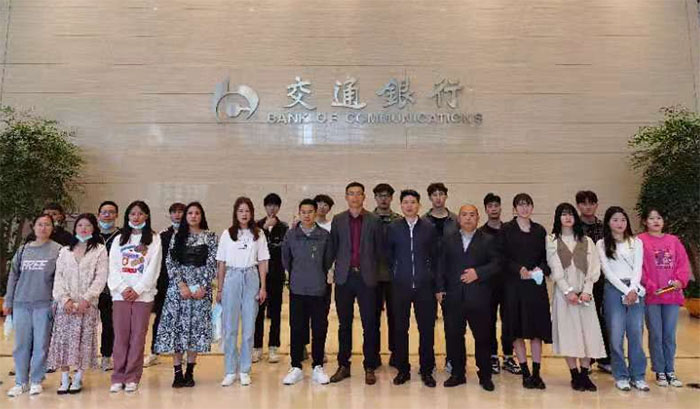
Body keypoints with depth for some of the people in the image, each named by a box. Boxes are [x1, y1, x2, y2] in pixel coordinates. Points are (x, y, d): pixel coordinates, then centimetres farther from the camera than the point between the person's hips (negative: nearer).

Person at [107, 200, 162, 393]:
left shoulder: (154, 239, 5)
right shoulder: (119, 239, 14)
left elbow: (153, 268, -3)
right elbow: (113, 267, 7)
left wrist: (137, 290, -10)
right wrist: (123, 288, -8)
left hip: (143, 295, -2)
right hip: (120, 295, 2)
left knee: (138, 337, 0)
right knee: (120, 336, 2)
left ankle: (132, 378, 8)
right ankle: (118, 377, 11)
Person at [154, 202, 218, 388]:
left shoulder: (210, 236, 4)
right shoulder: (177, 236, 8)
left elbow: (212, 263, -1)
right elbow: (170, 261, 1)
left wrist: (202, 286, -11)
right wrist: (181, 284, -10)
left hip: (201, 287, -1)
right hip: (178, 285, 1)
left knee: (197, 325, 2)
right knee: (176, 325, -2)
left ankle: (190, 371, 12)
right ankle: (177, 372, 6)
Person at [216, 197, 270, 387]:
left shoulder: (258, 234, 5)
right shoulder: (227, 234, 4)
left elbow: (262, 263, 6)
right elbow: (221, 264, 6)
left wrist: (263, 287, 1)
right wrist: (219, 289, 4)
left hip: (251, 278, 0)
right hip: (232, 278, 0)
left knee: (249, 326, 5)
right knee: (229, 327, 3)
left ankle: (244, 371, 16)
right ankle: (230, 371, 14)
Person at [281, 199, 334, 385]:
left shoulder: (324, 235, -1)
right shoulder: (290, 235, 1)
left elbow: (329, 260, 9)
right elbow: (285, 259, 12)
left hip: (318, 289, 0)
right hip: (297, 289, 0)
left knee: (319, 328, 5)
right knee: (297, 328, 6)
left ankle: (318, 367, 20)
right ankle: (296, 367, 19)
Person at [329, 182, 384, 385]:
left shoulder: (374, 220, 2)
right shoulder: (338, 220, 6)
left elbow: (380, 249, 6)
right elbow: (333, 248, 8)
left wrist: (370, 267, 5)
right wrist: (341, 266, 3)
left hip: (366, 278, -1)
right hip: (344, 277, 1)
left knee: (369, 324, 3)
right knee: (344, 324, 9)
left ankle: (369, 368, 15)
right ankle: (343, 366, 21)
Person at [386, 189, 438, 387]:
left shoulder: (429, 228, 4)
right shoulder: (393, 228, 3)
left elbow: (435, 256, 9)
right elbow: (388, 255, 9)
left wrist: (431, 277, 4)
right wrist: (396, 274, 6)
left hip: (424, 286, 0)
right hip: (400, 286, 0)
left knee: (427, 329, 4)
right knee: (400, 328, 6)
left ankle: (426, 370, 19)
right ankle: (402, 369, 21)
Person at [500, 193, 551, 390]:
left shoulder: (540, 230, 11)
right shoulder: (506, 229, 2)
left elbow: (546, 257, 10)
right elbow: (503, 257, -3)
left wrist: (541, 269, -9)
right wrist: (519, 269, -16)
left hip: (536, 284, 2)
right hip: (514, 284, -2)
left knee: (537, 328, 3)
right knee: (517, 329, 2)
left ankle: (536, 373, 13)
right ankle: (525, 373, 13)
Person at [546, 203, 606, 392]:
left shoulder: (586, 241, 11)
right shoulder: (552, 240, 4)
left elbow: (593, 268, 4)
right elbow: (555, 269, -4)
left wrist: (587, 291, -9)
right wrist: (568, 291, -13)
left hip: (585, 292, 2)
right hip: (563, 292, -2)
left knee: (587, 333, 0)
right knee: (568, 333, -2)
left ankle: (585, 374, 9)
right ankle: (575, 375, 7)